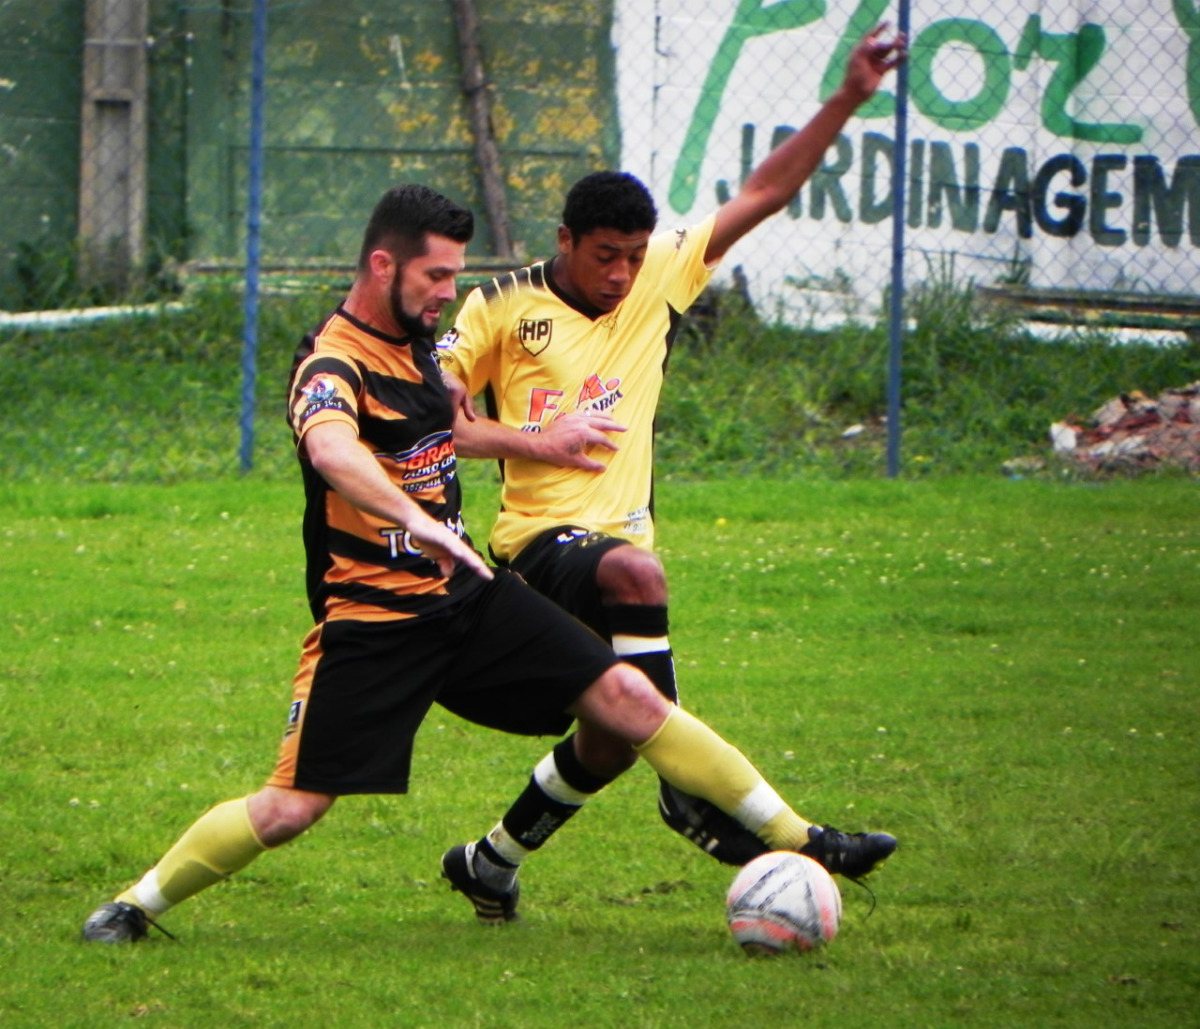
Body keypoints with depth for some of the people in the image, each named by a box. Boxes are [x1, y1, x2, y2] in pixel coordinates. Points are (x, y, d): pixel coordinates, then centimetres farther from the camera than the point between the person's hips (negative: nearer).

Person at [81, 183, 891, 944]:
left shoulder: (415, 340, 9)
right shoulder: (332, 365, -20)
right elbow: (331, 449, -44)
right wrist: (412, 518, -58)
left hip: (467, 597, 7)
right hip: (371, 620, -7)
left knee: (627, 698, -4)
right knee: (293, 808, -10)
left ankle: (794, 839, 0)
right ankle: (137, 906, 10)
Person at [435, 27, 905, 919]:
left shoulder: (659, 282, 9)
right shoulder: (504, 307, -1)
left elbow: (765, 194, 7)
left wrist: (848, 100, 0)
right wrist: (534, 440, -10)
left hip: (622, 536, 6)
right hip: (541, 541, -6)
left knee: (613, 740, 7)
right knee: (637, 575, -38)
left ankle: (495, 857, 32)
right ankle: (690, 793, -33)